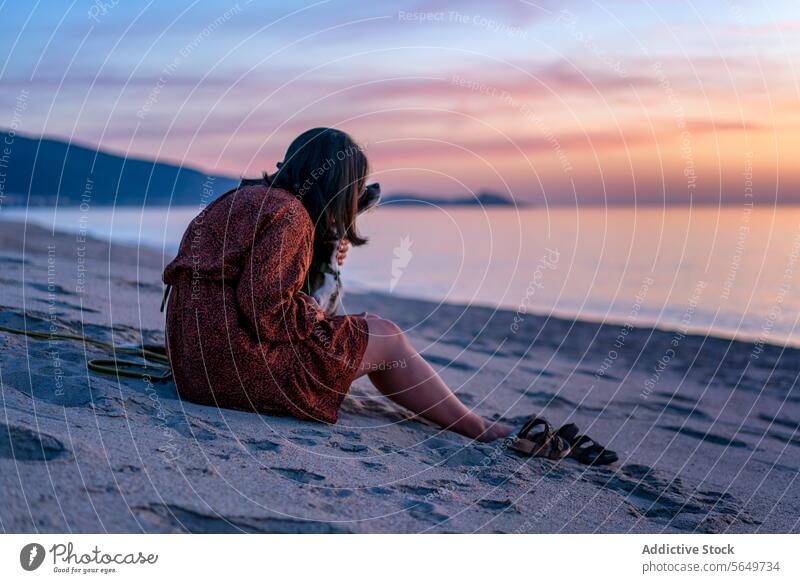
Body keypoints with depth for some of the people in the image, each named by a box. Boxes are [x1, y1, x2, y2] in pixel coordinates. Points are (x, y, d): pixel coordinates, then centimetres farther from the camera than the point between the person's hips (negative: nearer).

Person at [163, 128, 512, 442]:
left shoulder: (245, 198, 15)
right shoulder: (289, 213, -15)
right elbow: (264, 307, -24)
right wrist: (316, 316, -5)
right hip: (241, 362, -10)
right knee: (386, 337, 3)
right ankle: (476, 428, 18)